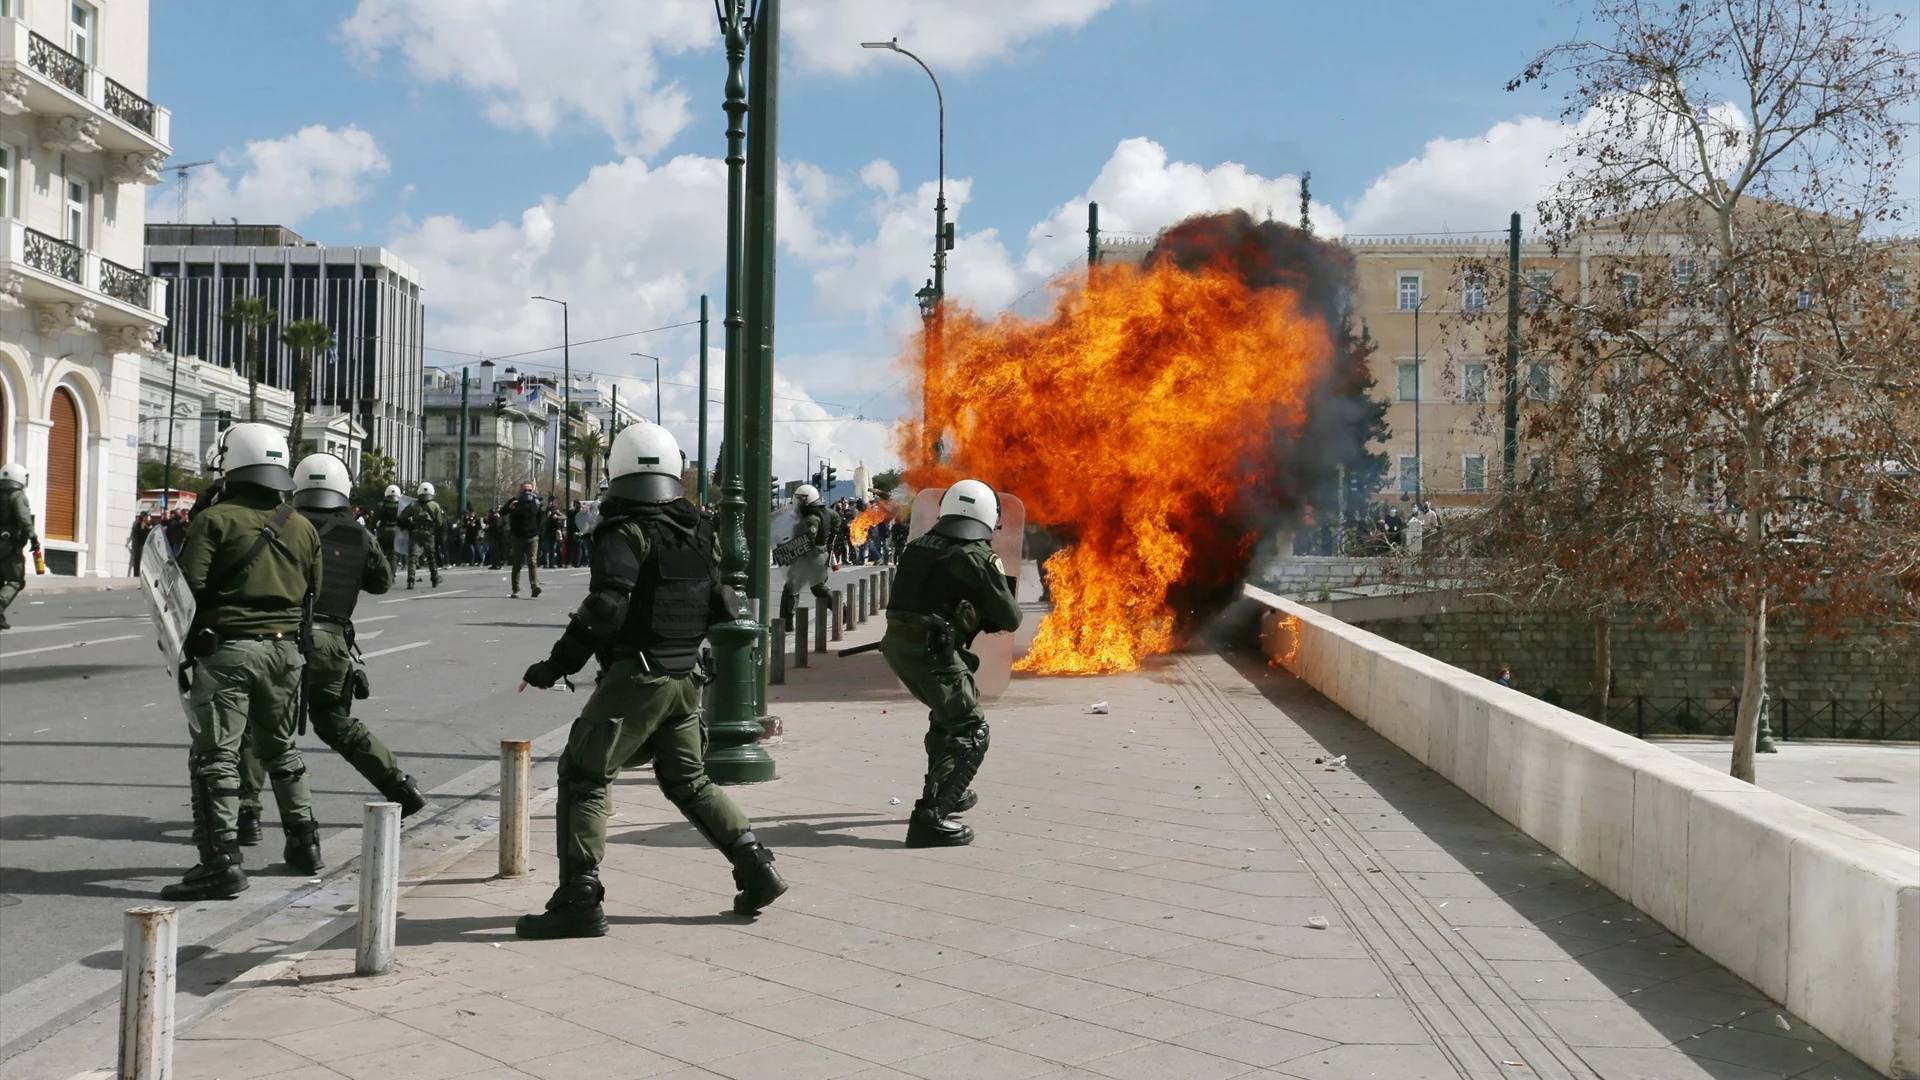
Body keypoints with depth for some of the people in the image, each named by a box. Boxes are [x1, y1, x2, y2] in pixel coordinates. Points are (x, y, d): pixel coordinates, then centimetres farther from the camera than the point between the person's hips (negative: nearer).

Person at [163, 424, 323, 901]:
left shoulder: (215, 520, -8)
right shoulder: (303, 529, 9)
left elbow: (190, 585, -13)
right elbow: (312, 593, 12)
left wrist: (187, 643, 1)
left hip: (227, 648, -6)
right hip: (284, 649, 6)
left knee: (215, 757, -3)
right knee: (281, 749, 22)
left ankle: (222, 860, -9)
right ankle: (304, 842, 29)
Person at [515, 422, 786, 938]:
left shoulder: (627, 534, -13)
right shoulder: (696, 532, 9)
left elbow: (604, 609, -24)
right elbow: (724, 607, 16)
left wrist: (557, 664, -17)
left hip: (635, 677, -7)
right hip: (686, 677, 8)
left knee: (582, 778, -1)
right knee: (688, 780, 21)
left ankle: (579, 900, -6)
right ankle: (758, 870, 18)